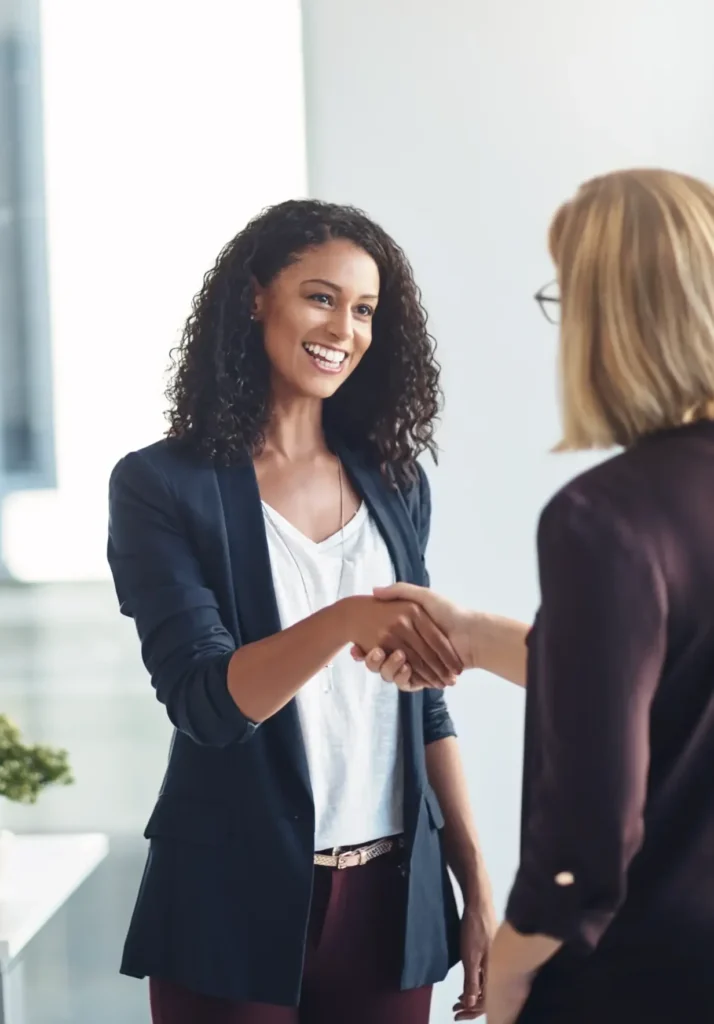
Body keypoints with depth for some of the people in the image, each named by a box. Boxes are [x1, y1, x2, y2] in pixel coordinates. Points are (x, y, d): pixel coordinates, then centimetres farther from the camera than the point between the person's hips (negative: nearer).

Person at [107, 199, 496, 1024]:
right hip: (238, 904, -4)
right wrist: (348, 618, -33)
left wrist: (476, 887, 6)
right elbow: (205, 701, -17)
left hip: (393, 898, 4)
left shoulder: (394, 483, 6)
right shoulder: (161, 486, -7)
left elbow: (424, 706, 9)